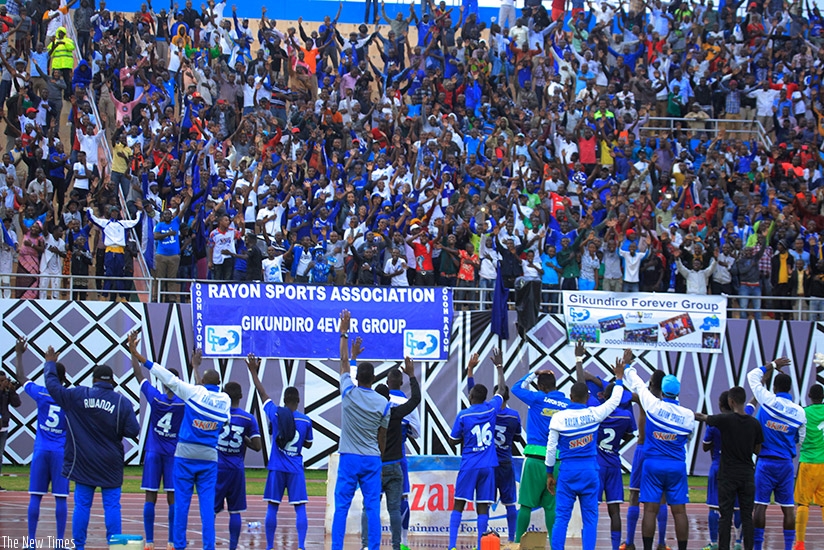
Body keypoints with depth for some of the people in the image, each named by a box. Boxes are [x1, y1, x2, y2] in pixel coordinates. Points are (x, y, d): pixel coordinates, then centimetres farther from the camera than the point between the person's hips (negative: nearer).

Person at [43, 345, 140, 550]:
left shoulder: (77, 396, -4)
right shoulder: (122, 402, -6)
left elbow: (53, 387, 4)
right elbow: (133, 431, -7)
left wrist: (50, 364, 18)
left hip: (83, 463, 1)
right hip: (110, 464, -1)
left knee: (82, 505, 5)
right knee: (112, 506, 2)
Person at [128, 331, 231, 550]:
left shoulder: (194, 392, -6)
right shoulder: (225, 401, 3)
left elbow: (168, 378, -8)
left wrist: (139, 357, -7)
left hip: (185, 454, -2)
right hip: (209, 457, 2)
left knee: (181, 501, 2)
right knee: (207, 503, 1)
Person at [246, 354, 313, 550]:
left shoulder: (275, 414, -2)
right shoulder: (306, 420, -1)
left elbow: (262, 393, 11)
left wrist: (254, 372, 22)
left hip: (276, 469, 0)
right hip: (296, 470, 0)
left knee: (272, 508, 7)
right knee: (300, 508, 0)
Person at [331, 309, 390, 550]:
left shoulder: (349, 393, -5)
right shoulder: (383, 403, -2)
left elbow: (344, 362, 7)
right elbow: (382, 436, 6)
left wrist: (344, 333, 15)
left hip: (349, 458, -1)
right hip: (372, 459, 1)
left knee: (341, 507, 0)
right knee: (372, 508, 1)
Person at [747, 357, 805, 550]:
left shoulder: (769, 401, -7)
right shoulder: (799, 411, 1)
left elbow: (752, 376, 5)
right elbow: (800, 438, 12)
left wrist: (772, 365, 14)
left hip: (766, 462, -3)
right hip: (786, 463, 3)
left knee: (760, 505, -1)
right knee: (788, 507, 5)